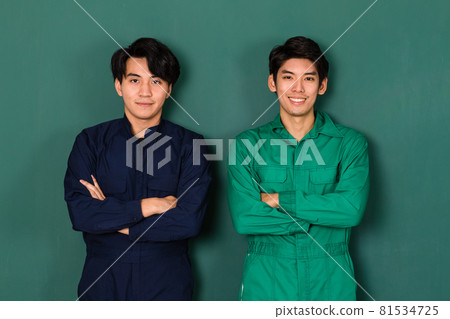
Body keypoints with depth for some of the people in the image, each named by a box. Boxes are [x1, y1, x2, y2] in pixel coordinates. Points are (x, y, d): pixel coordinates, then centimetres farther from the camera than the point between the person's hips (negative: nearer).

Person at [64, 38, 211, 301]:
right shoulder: (90, 141, 0)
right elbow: (79, 212, -12)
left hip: (167, 285, -1)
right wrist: (148, 206, -16)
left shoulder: (188, 145, -4)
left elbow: (190, 220, -15)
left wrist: (111, 218, -12)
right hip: (102, 282, 1)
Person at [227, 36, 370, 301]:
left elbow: (352, 209, -14)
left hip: (330, 284, 0)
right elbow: (243, 218, -12)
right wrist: (323, 212, -13)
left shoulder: (349, 143, 0)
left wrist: (278, 199, -14)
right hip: (265, 283, 0)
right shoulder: (248, 144, 0)